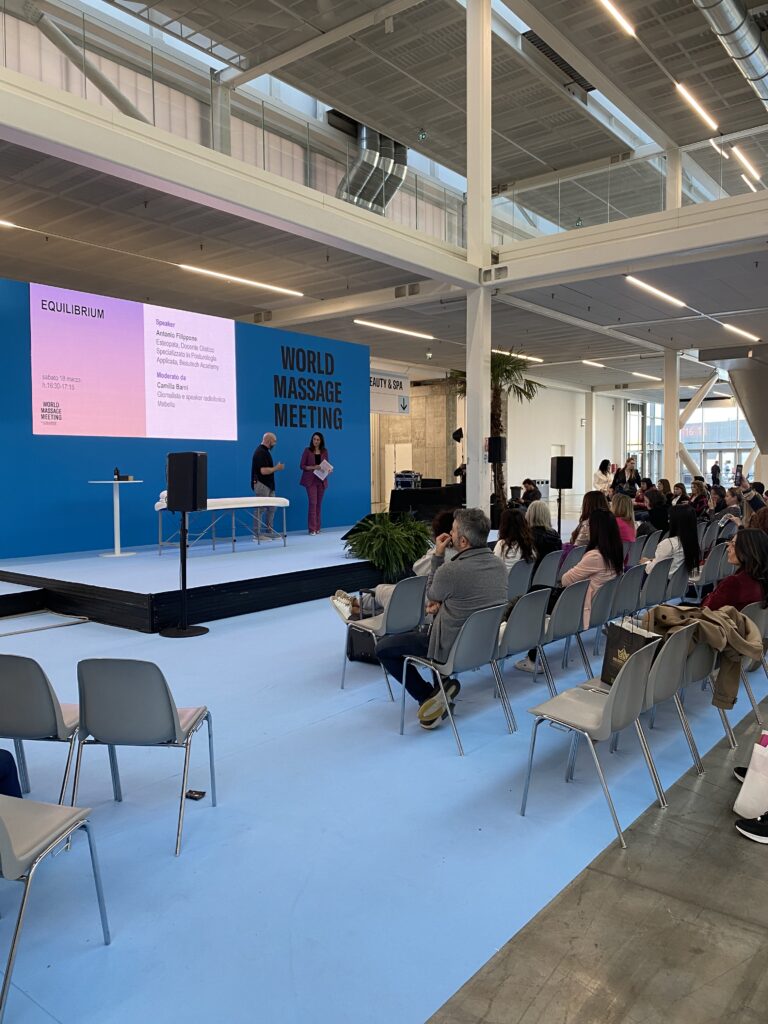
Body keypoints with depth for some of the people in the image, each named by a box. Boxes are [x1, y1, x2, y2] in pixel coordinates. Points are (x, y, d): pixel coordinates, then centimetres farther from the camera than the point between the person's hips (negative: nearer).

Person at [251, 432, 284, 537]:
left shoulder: (265, 451, 14)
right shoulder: (260, 452, -18)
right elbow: (263, 471, -25)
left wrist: (276, 467, 11)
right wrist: (277, 468, -14)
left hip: (268, 485, 10)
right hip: (261, 485, -10)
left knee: (272, 508, 13)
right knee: (260, 509, -4)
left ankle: (269, 531, 19)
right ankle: (257, 534, 1)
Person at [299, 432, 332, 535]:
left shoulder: (324, 451, 9)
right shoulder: (307, 450, -1)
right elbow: (302, 465, -3)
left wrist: (329, 470, -9)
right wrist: (312, 467, -18)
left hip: (322, 480, 4)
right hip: (311, 480, -4)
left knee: (319, 504, 7)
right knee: (313, 503, -10)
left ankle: (317, 527, 14)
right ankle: (312, 529, -9)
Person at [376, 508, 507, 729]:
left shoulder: (451, 570, -27)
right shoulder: (499, 564, -4)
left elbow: (431, 597, -4)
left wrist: (437, 555, -3)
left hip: (454, 649, -7)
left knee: (383, 648, 7)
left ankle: (428, 696, 3)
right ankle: (441, 696, 30)